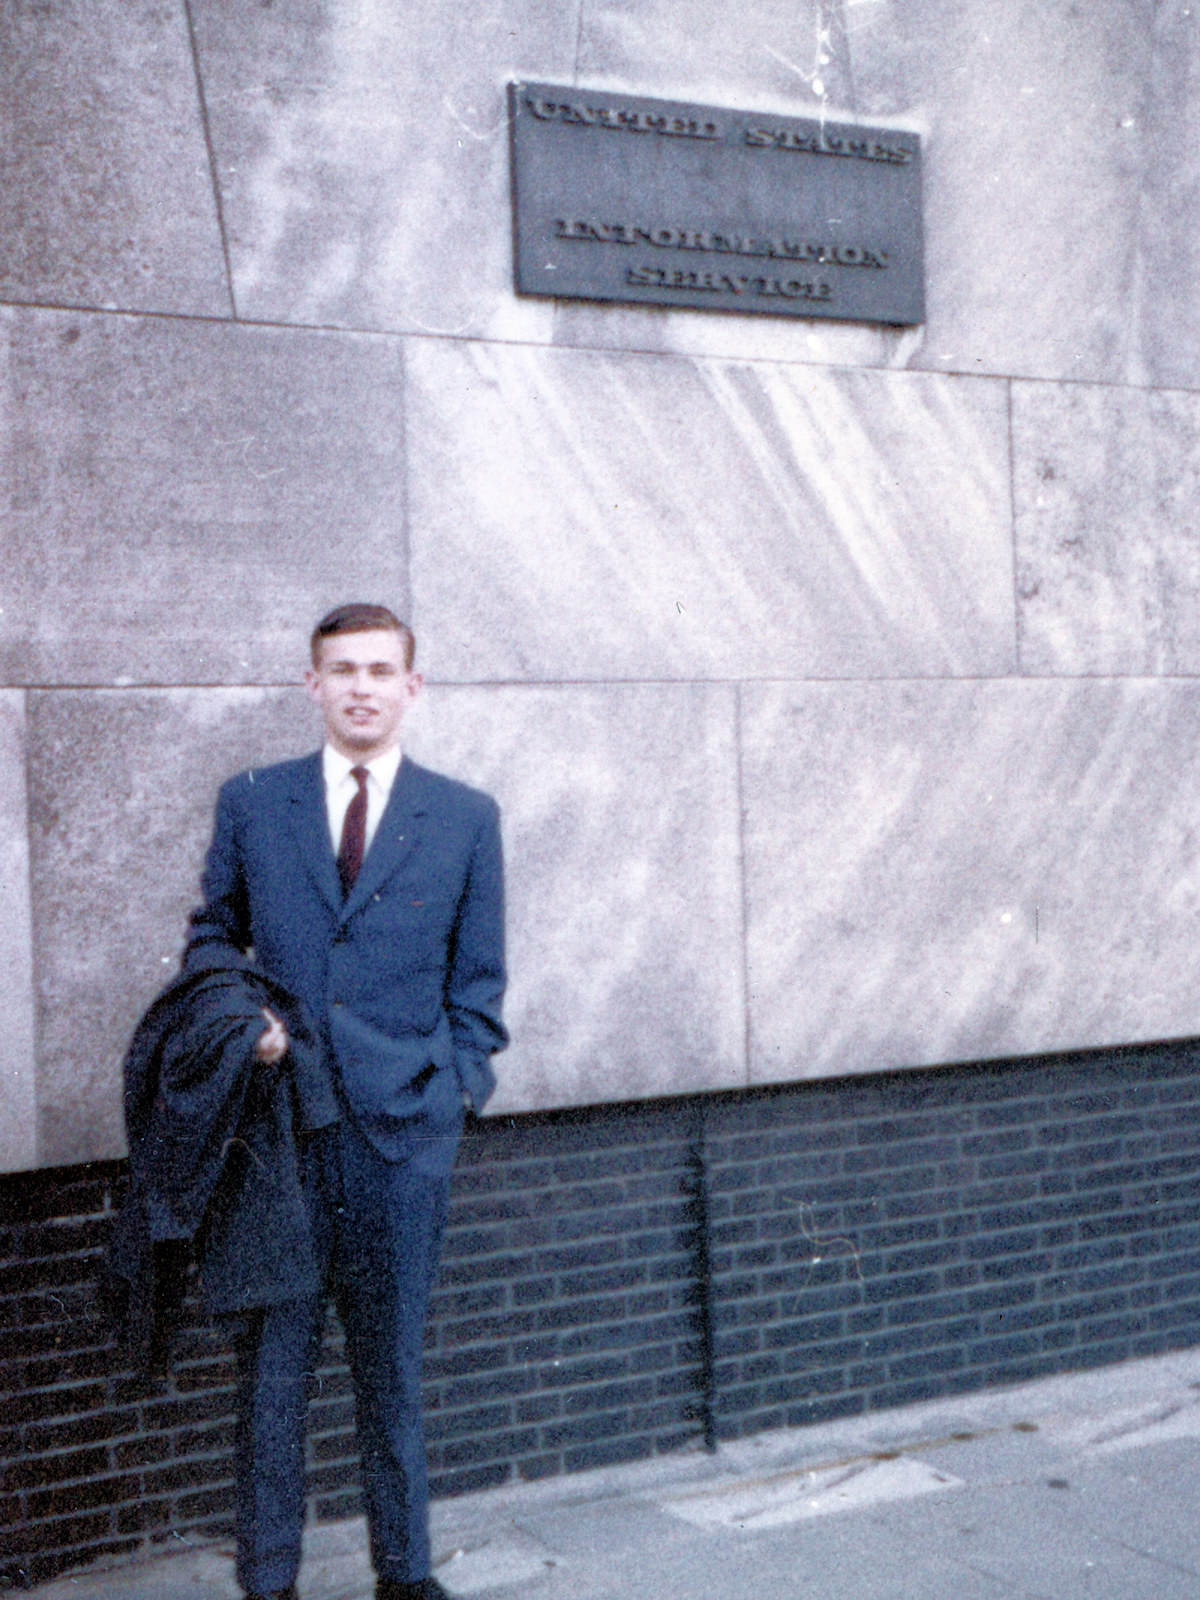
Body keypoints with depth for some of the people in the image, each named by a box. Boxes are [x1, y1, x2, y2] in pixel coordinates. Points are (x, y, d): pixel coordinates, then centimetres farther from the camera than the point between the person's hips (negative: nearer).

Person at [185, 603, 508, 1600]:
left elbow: (477, 979, 9)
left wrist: (458, 1087, -2)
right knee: (271, 1357, 3)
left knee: (394, 1360, 9)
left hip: (403, 1121, 0)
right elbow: (212, 935, 16)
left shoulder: (466, 818, 7)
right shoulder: (250, 803, 8)